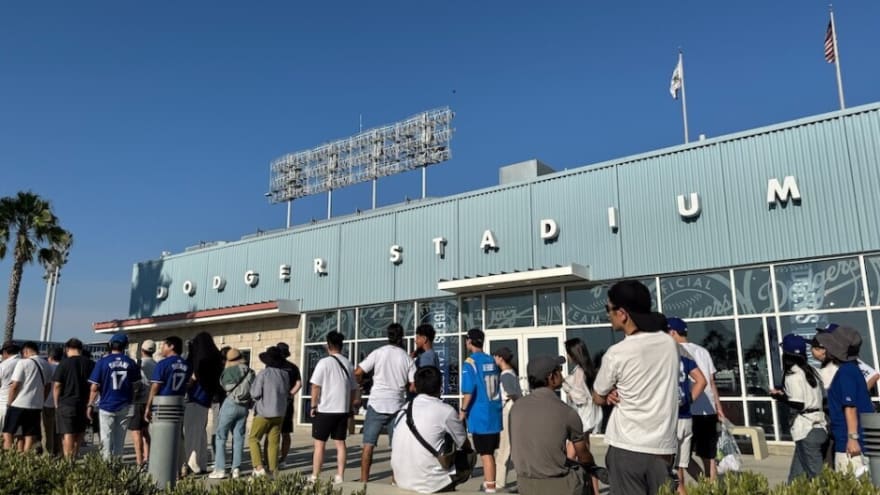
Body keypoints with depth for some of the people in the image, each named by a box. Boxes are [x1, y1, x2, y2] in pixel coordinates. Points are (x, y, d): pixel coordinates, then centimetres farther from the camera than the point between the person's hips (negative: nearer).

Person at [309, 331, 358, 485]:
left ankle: (314, 477, 9)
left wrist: (313, 405, -4)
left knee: (319, 444, 4)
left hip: (325, 409, -4)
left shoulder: (324, 362, -9)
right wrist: (351, 407, 20)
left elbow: (315, 385, -13)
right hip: (343, 410, 5)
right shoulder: (348, 364, 6)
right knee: (340, 443, 10)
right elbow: (353, 388, 12)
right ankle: (339, 476, 11)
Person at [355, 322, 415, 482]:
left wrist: (361, 383, 13)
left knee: (368, 444, 4)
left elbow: (358, 372, -7)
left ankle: (364, 480, 4)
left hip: (376, 404, -2)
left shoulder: (378, 353, -4)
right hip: (396, 406, 2)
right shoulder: (407, 359, 1)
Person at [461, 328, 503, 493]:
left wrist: (463, 410, -8)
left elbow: (468, 390, -19)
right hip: (495, 413, 6)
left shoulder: (470, 362, -12)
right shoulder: (493, 361, 8)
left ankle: (490, 487, 5)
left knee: (486, 453, 0)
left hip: (480, 415, -6)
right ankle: (488, 482, 27)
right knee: (490, 451, 17)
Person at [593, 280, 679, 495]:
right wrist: (621, 391, 1)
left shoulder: (616, 354, -14)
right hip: (663, 446, 5)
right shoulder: (670, 344, 2)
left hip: (627, 448, -4)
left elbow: (598, 398, 0)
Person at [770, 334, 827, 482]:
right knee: (796, 476, 13)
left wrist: (780, 396, -3)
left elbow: (798, 405, -17)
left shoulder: (793, 375, -12)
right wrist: (785, 394, 15)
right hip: (818, 426, 8)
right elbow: (807, 397, 13)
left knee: (816, 475, -3)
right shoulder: (811, 370, 11)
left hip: (806, 430, -8)